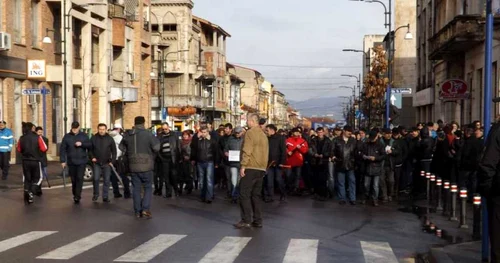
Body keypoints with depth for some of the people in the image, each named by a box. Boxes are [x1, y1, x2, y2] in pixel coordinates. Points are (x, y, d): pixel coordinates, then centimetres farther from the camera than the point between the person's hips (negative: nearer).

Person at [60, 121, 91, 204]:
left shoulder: (84, 135, 3)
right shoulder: (67, 137, 1)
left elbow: (90, 145, 2)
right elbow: (62, 149, 0)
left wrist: (82, 144, -15)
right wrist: (63, 161, -6)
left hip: (81, 161, -1)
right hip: (71, 162, 1)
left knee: (80, 178, -9)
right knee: (73, 179, 9)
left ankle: (77, 196, -9)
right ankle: (75, 195, 25)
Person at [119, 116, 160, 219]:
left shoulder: (127, 135, 3)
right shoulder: (148, 134, -12)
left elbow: (121, 147, 12)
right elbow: (156, 147, -11)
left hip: (133, 166, 4)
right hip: (146, 165, -4)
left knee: (136, 188, 11)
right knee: (148, 188, 6)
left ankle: (137, 211, 13)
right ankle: (145, 209, -7)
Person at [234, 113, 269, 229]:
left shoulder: (250, 133, -9)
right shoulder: (263, 134, 14)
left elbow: (247, 151, -17)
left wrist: (243, 165, -16)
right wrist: (263, 166, 18)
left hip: (251, 168, -7)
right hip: (261, 169, 8)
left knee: (244, 194, -4)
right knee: (256, 195, 11)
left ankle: (246, 220, -8)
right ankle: (257, 220, 10)